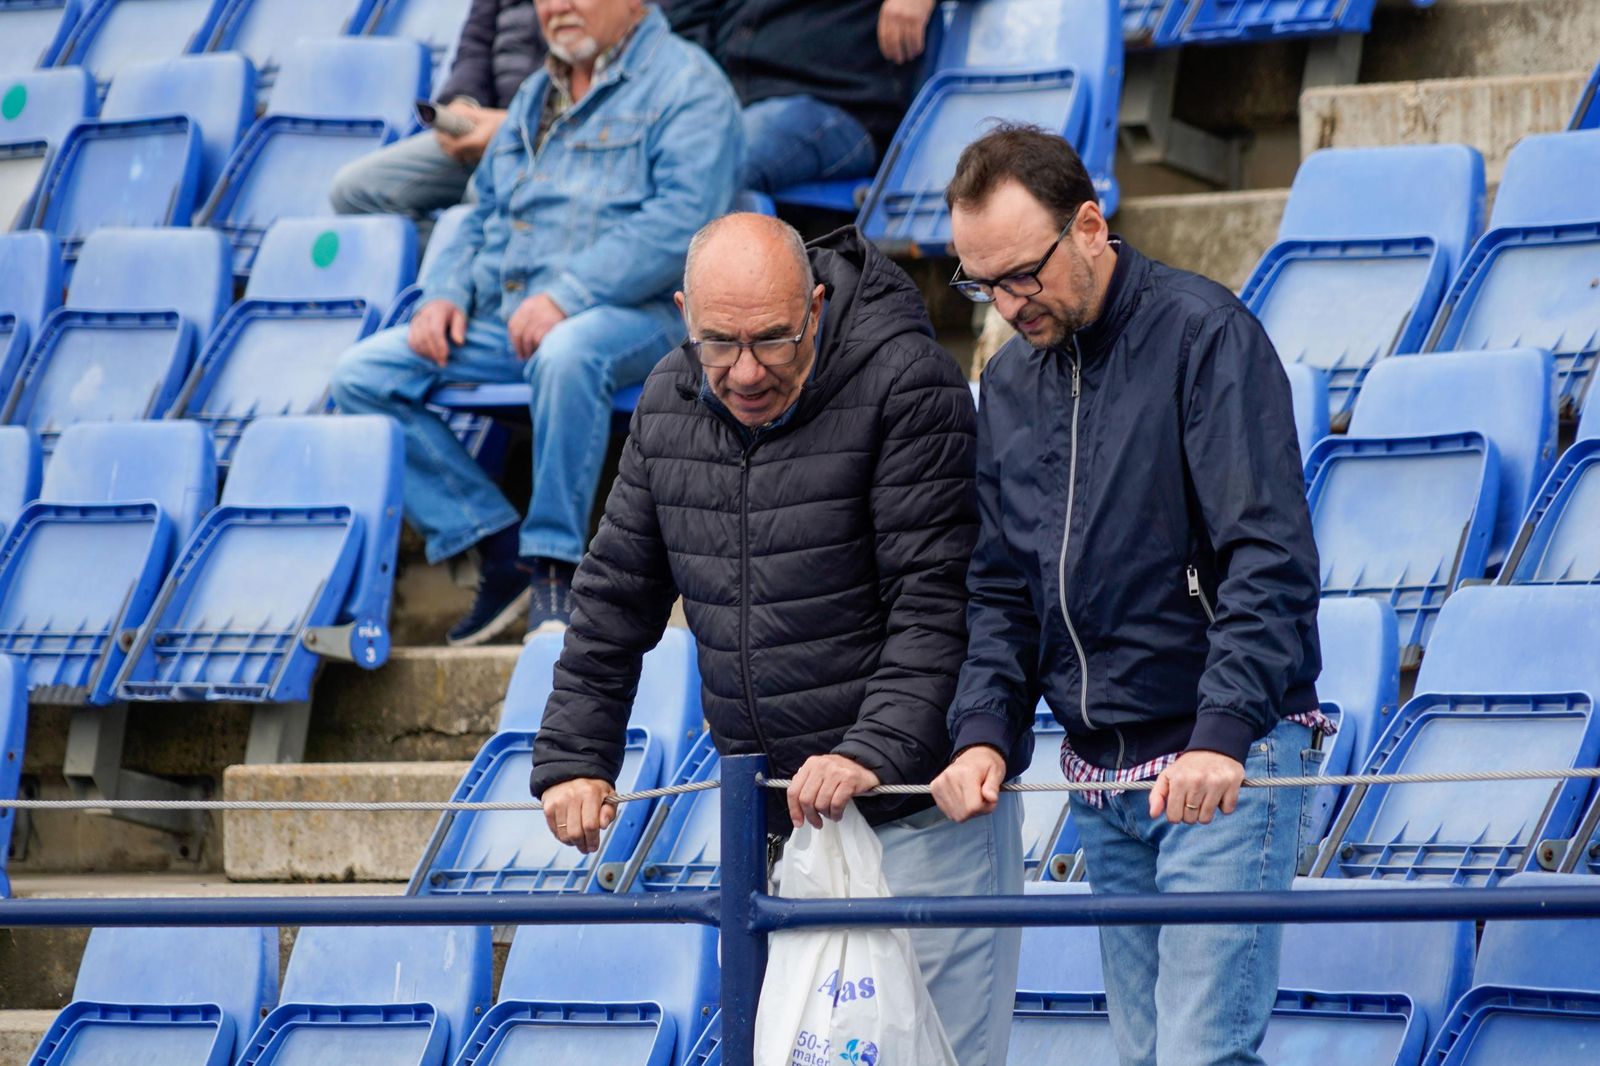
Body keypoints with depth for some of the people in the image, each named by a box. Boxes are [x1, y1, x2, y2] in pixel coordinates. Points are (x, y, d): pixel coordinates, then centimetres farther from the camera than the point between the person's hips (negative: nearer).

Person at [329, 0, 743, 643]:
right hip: (500, 319, 8)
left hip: (634, 314, -8)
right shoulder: (535, 96, 23)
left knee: (568, 354, -41)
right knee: (362, 377, -9)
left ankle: (554, 563, -27)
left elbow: (682, 220, -17)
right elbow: (481, 217, 29)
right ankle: (497, 548, -10)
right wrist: (446, 293, 6)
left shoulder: (685, 84, -3)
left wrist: (565, 294, -25)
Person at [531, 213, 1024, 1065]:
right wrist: (573, 757, 6)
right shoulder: (668, 404, 6)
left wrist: (875, 752, -28)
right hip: (771, 817, 6)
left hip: (914, 806, -6)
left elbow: (937, 604, -18)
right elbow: (614, 598, 14)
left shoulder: (905, 385, -14)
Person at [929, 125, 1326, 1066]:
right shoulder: (1011, 383, 13)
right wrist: (986, 732, -2)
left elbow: (1271, 559, -17)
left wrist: (1222, 734, -28)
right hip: (1102, 780, 7)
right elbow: (1001, 590, 16)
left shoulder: (1204, 335, -9)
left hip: (1224, 765, -7)